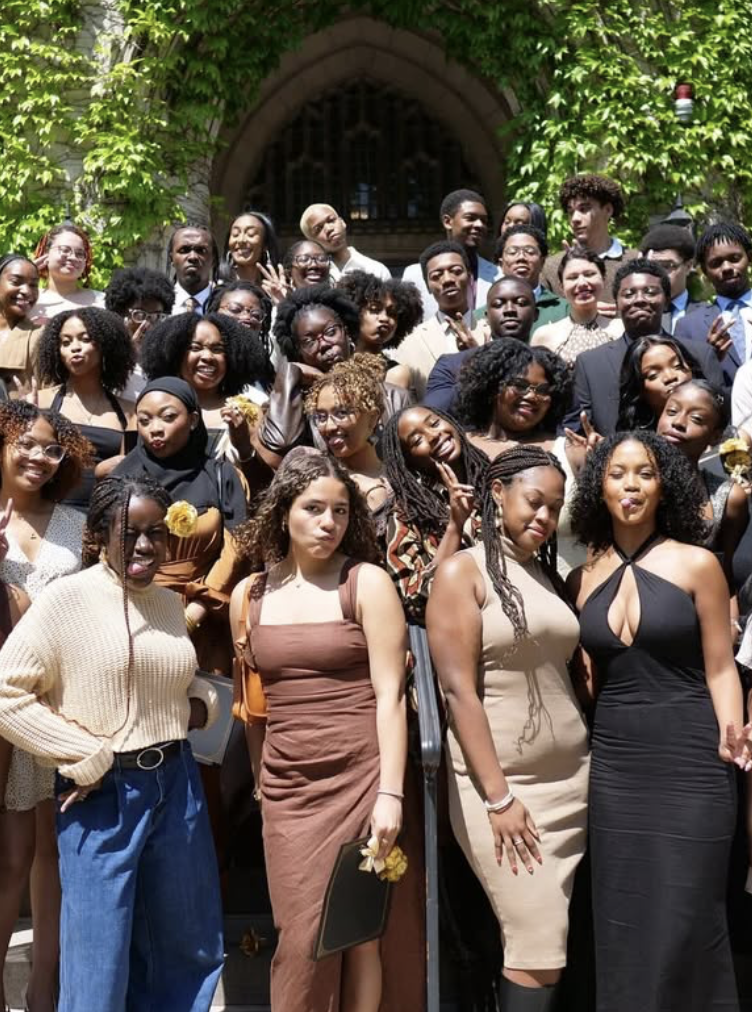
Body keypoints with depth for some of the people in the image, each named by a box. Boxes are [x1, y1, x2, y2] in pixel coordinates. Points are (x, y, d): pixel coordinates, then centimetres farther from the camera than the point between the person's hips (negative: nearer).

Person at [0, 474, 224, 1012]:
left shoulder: (170, 603, 9)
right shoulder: (66, 599, -11)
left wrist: (202, 703, 2)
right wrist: (87, 757, -15)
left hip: (176, 784, 6)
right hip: (103, 793, -6)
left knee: (189, 949, 17)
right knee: (99, 961, 3)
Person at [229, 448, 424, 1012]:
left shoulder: (367, 583, -3)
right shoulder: (248, 596, 8)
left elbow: (390, 694, -8)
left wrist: (391, 793, -15)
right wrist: (259, 781, 16)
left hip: (361, 781, -3)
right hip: (288, 790, 3)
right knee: (301, 938, 4)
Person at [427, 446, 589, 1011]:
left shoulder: (550, 576, 14)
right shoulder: (464, 571, -5)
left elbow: (569, 676, 15)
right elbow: (459, 690, -12)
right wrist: (498, 797, -16)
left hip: (571, 778, 6)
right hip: (500, 782, -6)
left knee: (553, 946, 5)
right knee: (539, 952, -7)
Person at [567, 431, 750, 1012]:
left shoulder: (697, 565, -2)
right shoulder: (584, 579, 9)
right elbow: (589, 680, 12)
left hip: (689, 763, -4)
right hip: (613, 765, 4)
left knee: (684, 923, -3)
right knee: (621, 925, 8)